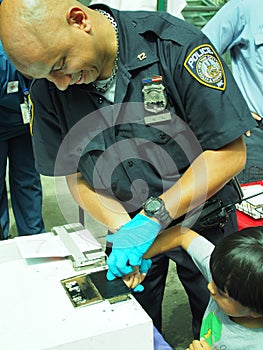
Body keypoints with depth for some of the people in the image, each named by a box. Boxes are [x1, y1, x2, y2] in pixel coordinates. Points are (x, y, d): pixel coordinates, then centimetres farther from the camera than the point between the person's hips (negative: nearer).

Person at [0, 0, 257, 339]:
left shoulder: (175, 44, -24)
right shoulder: (48, 89, -12)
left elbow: (230, 152, -23)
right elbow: (76, 177, -5)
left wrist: (154, 216, -28)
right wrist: (124, 228, -22)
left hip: (202, 220, -2)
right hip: (124, 223, 2)